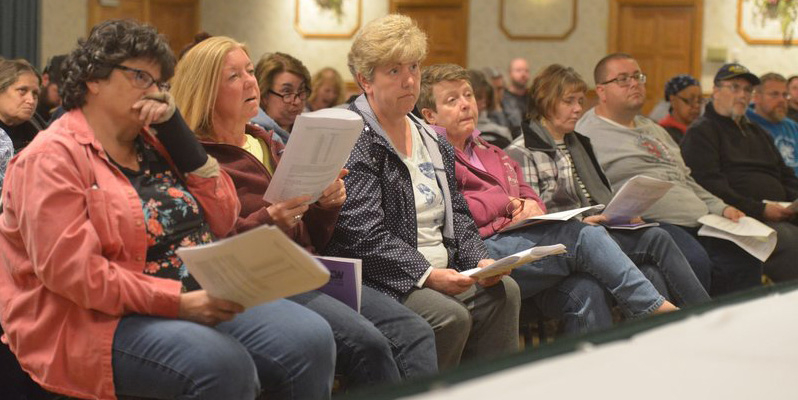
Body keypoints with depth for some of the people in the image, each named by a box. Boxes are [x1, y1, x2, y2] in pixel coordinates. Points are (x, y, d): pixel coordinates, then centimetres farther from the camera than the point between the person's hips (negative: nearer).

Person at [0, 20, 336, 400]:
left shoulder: (153, 141, 16)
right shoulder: (53, 158, -8)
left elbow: (223, 220, 9)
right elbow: (70, 269, -19)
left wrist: (176, 132, 0)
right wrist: (177, 301, -25)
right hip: (105, 320, -7)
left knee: (310, 338, -14)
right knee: (224, 365, -33)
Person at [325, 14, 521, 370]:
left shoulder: (430, 139, 18)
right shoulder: (354, 141, -8)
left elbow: (456, 214, 19)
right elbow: (365, 234, -16)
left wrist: (479, 261, 0)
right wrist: (427, 274, -23)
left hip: (443, 272, 8)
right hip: (384, 280, -8)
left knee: (502, 291, -14)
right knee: (451, 315, -27)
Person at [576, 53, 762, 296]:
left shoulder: (654, 130, 31)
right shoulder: (587, 134, 2)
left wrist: (721, 208, 21)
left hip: (699, 222, 8)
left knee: (745, 261, -16)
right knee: (695, 262, -35)